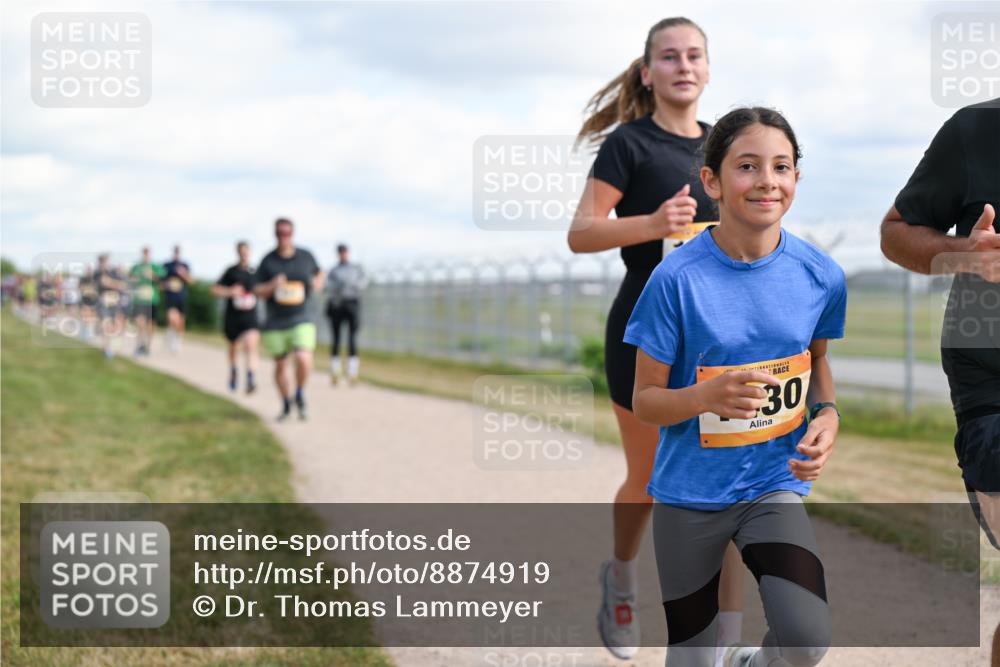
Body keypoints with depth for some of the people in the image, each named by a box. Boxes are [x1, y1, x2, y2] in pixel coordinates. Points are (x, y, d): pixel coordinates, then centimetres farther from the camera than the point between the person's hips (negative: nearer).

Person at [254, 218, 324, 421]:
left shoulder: (306, 256, 1)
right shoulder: (267, 261, -2)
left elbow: (319, 273, 20)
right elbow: (258, 291, 0)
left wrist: (317, 283, -2)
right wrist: (272, 286, -20)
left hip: (301, 321, -1)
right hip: (275, 322, 1)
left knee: (303, 359, -22)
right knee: (280, 365, 10)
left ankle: (300, 394, 5)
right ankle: (286, 404, 34)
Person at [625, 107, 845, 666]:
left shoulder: (821, 275, -7)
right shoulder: (677, 278, -16)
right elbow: (645, 400, -9)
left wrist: (827, 415, -6)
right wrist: (707, 396, -29)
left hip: (775, 486, 1)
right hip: (690, 493, -1)